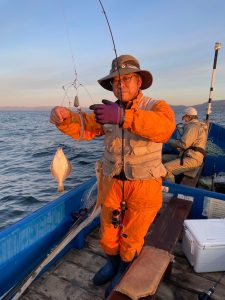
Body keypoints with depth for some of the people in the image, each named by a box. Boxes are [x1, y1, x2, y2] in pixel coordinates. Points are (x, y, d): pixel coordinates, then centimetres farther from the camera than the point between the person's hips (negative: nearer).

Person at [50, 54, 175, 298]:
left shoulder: (156, 106, -9)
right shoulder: (108, 112, 4)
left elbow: (165, 126, -32)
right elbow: (82, 127, -5)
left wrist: (123, 116, -44)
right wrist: (64, 118, -27)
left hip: (144, 186, -3)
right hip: (113, 183, 4)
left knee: (131, 238, 14)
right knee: (108, 235, 17)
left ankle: (124, 272, 45)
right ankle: (112, 263, 49)